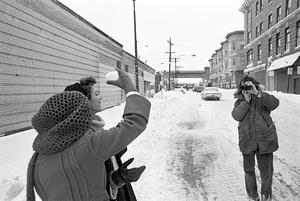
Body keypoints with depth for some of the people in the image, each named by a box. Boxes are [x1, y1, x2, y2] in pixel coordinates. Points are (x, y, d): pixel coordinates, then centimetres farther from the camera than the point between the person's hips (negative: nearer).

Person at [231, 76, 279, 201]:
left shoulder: (262, 99, -1)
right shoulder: (239, 102, 4)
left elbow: (275, 103, -22)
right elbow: (236, 116, -13)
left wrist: (257, 93, -28)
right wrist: (246, 101, -16)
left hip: (265, 140, -1)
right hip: (247, 142, 2)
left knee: (266, 171, 10)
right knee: (249, 170, 14)